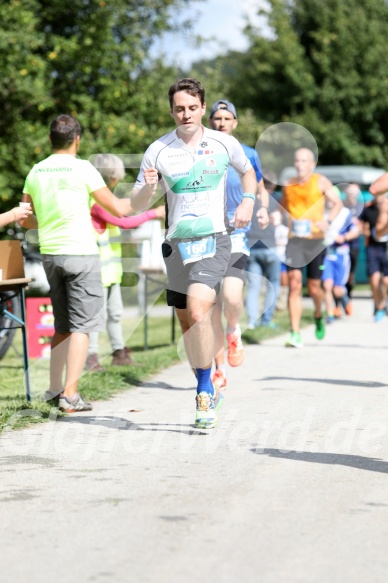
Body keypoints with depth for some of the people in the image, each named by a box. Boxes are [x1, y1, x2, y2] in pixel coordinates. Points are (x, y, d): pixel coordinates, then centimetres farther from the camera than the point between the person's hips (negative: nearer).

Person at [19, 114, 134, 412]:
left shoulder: (36, 172, 7)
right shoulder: (82, 169, -9)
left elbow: (25, 220, 13)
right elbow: (118, 208, -6)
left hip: (50, 253, 6)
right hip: (81, 253, -6)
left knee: (63, 326, 17)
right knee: (82, 326, -2)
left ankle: (55, 389, 18)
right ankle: (70, 394, -9)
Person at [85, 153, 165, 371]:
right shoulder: (95, 200, -17)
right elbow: (122, 222, -19)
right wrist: (153, 213, -14)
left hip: (111, 267, 10)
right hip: (98, 267, -10)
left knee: (115, 312, 14)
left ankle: (119, 353, 21)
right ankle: (91, 358, -2)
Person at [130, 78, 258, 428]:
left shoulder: (224, 144, 0)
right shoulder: (158, 151, -1)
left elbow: (247, 171, 21)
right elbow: (136, 205, 3)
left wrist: (248, 201, 3)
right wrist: (148, 187, -18)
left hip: (214, 239, -3)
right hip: (178, 241, 3)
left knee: (198, 310, -23)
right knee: (186, 320, 10)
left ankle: (205, 390, -11)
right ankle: (207, 394, 27)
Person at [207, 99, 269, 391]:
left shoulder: (248, 155, 5)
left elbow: (260, 190, 17)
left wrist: (263, 209, -4)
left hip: (236, 238, -2)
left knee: (231, 297, -24)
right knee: (212, 310, 2)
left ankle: (234, 332, 9)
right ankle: (220, 370, 14)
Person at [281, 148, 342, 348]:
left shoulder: (321, 182, 0)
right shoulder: (288, 185, 10)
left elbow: (337, 203, -3)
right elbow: (283, 207, 24)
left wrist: (326, 220, -20)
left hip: (315, 240, -2)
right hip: (294, 241, 2)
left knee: (314, 287, 5)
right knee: (294, 284, -12)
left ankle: (318, 316, 40)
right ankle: (295, 334, -13)